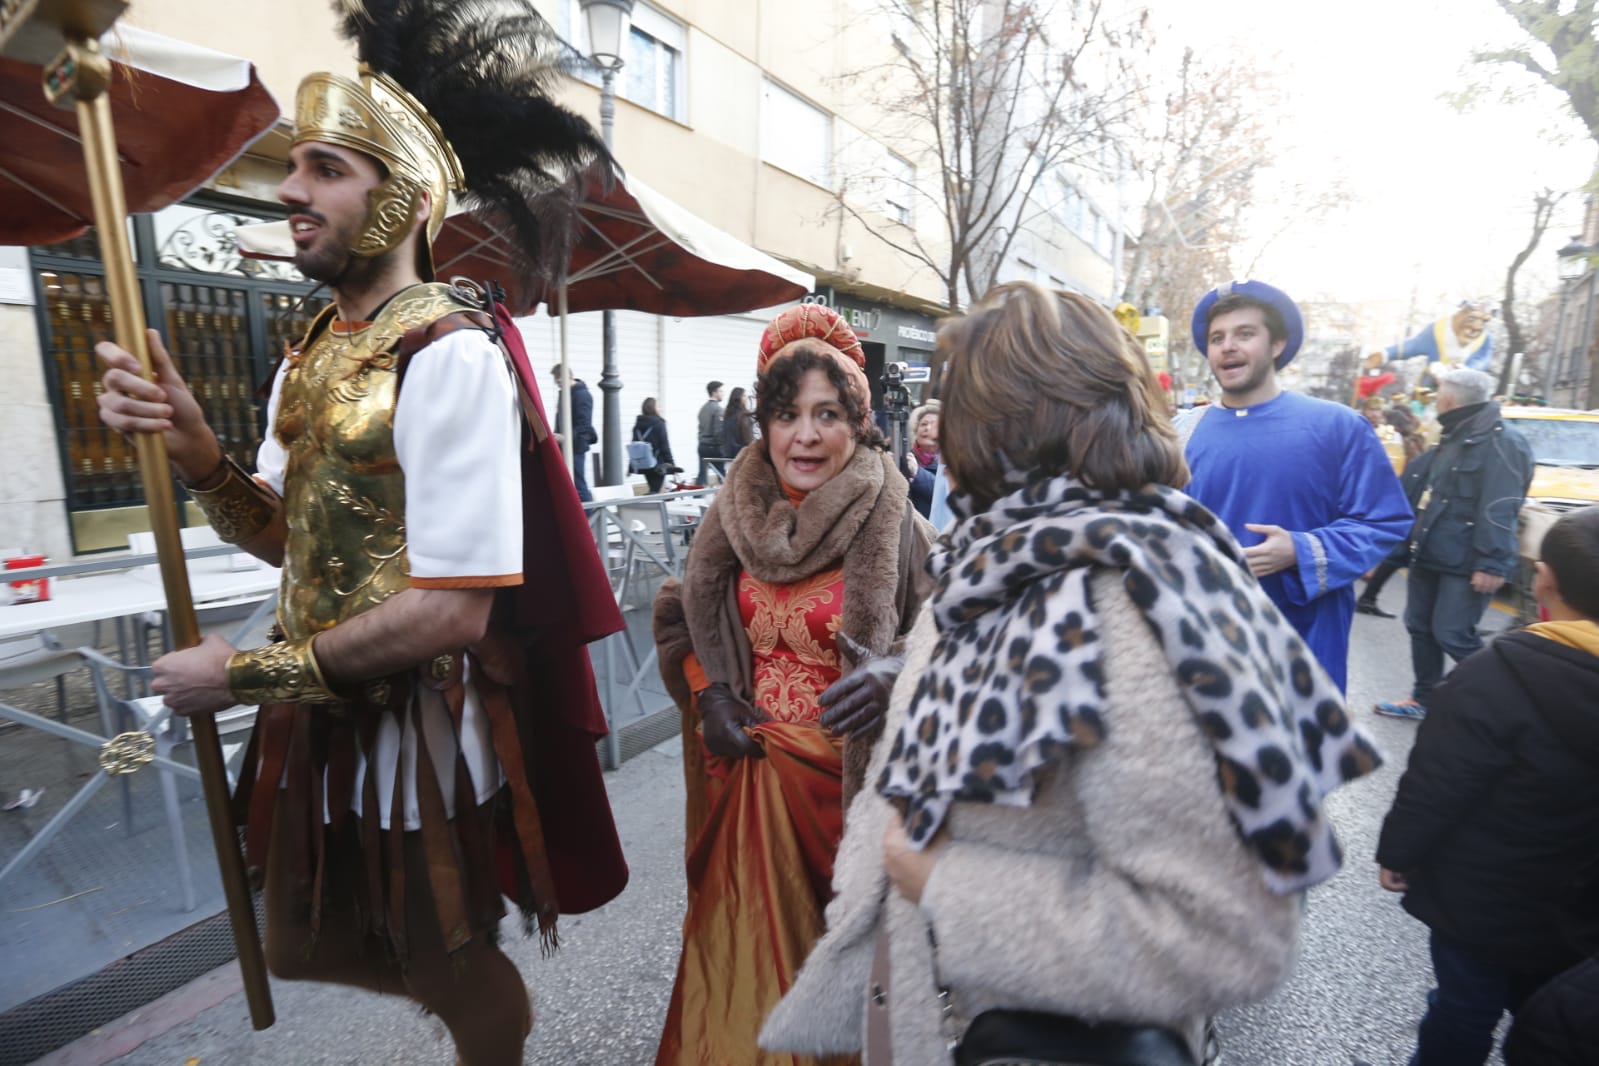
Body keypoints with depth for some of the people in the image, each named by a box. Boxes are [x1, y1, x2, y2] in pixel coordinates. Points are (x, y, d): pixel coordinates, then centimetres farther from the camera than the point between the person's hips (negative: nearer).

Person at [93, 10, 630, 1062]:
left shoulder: (450, 354, -21)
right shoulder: (313, 352, 7)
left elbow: (453, 613, -26)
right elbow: (285, 535, 11)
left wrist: (244, 673, -15)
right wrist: (194, 447, -7)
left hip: (420, 729, -8)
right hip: (322, 716, 8)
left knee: (447, 968, 16)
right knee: (320, 944, 26)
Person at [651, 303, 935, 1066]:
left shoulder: (893, 527, -14)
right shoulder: (731, 517, -2)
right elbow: (681, 618, 10)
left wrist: (892, 675, -32)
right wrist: (707, 693, -4)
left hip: (843, 773, -3)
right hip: (746, 766, 4)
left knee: (834, 939, 12)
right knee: (743, 934, 19)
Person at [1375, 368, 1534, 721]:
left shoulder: (1501, 442, -14)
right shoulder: (1453, 438, 16)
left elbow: (1499, 511, -22)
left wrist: (1492, 563, -26)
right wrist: (1413, 542, 23)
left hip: (1466, 563, -9)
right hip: (1430, 555, 9)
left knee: (1452, 635, -6)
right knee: (1420, 627, 12)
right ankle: (1423, 699, 24)